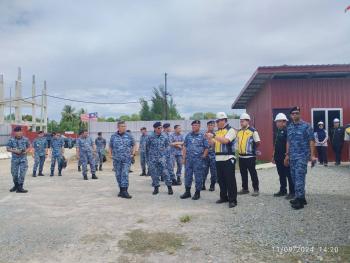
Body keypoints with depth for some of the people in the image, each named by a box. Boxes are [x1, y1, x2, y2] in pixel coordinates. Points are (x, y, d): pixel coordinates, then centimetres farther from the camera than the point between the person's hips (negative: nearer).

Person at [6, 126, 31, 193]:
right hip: (14, 159, 1)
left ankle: (20, 187, 1)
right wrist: (14, 151, -16)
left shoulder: (25, 139, -2)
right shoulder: (11, 140, -3)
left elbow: (29, 147, 8)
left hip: (23, 159, -1)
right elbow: (8, 148, 0)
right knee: (14, 173, 9)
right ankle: (16, 185, 30)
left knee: (22, 173, -5)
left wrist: (26, 151, -12)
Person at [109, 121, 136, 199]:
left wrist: (133, 154, 0)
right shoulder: (113, 136, 6)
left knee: (125, 174, -11)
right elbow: (110, 147, 15)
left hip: (126, 159, -2)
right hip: (117, 159, 2)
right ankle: (121, 190, 22)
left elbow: (134, 145, 11)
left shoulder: (129, 135, 3)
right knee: (118, 175, 8)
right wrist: (111, 155, 4)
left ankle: (124, 191, -11)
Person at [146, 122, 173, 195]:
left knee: (165, 172, -6)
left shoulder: (164, 136, 1)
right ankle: (156, 188, 17)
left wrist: (165, 152, 1)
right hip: (152, 158, 0)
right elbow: (147, 147, 6)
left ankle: (169, 187, 4)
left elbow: (167, 146, 12)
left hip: (162, 157, 0)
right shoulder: (150, 137, -2)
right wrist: (148, 157, 7)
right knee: (154, 173, 5)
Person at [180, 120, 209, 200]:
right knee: (187, 175, 9)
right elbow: (185, 147, 11)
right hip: (188, 159, 4)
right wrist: (184, 158, 6)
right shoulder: (188, 135, 9)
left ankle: (197, 193, 15)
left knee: (198, 177, 3)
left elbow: (206, 148, -1)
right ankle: (187, 192, 21)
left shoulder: (203, 136, -1)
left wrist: (203, 157, -8)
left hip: (198, 160, -3)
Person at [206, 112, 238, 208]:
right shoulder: (217, 132, 15)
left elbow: (225, 140, -23)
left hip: (228, 159, -7)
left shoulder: (230, 130, -6)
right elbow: (213, 144, 15)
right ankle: (223, 197, 24)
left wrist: (213, 136, -22)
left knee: (230, 180, -4)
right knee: (221, 179, 12)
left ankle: (232, 200, 3)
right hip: (218, 159, 7)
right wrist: (209, 138, -3)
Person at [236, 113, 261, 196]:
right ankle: (245, 188, 24)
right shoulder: (239, 131, 11)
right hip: (241, 156, 7)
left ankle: (256, 189, 10)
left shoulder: (253, 131, -9)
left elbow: (258, 143, -8)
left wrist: (252, 148, -1)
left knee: (253, 173, 0)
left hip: (250, 156, -6)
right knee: (243, 173, 13)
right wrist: (238, 149, 12)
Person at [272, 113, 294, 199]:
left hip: (285, 157, -9)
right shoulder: (278, 131, 15)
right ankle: (282, 190, 25)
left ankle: (292, 192, 8)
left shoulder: (287, 131, -12)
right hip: (278, 157, 9)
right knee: (281, 175, 15)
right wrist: (274, 156, 19)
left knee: (289, 175, 0)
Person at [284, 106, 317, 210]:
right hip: (292, 156, 6)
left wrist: (312, 155, -12)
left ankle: (300, 200, -6)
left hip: (302, 156, -6)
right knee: (294, 177, 10)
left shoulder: (306, 126, -5)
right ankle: (300, 197, 22)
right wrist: (287, 155, 15)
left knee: (299, 177, -11)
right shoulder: (289, 127, 11)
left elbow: (311, 141, -7)